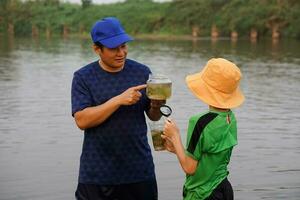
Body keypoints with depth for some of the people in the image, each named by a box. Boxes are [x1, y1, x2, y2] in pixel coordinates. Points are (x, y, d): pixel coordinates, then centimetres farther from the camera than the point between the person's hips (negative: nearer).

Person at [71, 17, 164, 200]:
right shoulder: (83, 77, -4)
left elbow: (153, 117, 8)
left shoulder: (142, 72, 1)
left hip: (139, 170, 2)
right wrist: (119, 100, -23)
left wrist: (156, 106, -15)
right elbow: (82, 120, -14)